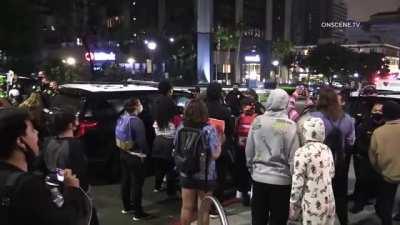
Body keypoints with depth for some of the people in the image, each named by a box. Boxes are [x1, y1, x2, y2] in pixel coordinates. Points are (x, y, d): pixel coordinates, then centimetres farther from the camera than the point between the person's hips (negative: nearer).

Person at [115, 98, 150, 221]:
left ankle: (127, 207, 34)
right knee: (137, 183, 0)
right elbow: (141, 140, -22)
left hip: (124, 153, 9)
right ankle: (138, 213, 7)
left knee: (125, 180, 19)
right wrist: (145, 152, -7)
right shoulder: (136, 121, -23)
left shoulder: (122, 118, 3)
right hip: (135, 156, -9)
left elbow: (118, 137, 11)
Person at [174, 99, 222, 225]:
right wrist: (220, 142, -1)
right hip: (205, 176, -3)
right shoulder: (209, 130, -16)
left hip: (186, 174, 4)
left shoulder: (181, 129, -3)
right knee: (203, 210, 10)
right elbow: (215, 154, -17)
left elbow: (176, 150, 6)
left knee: (186, 208, 16)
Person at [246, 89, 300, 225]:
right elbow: (293, 157, -13)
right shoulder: (289, 125, -15)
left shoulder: (257, 121, -5)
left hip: (259, 177, 3)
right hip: (281, 179, -3)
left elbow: (249, 150, 2)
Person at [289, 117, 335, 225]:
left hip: (312, 203, -6)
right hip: (328, 201, 6)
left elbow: (297, 182, -14)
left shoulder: (302, 152, -15)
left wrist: (293, 205, -5)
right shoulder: (327, 150, 5)